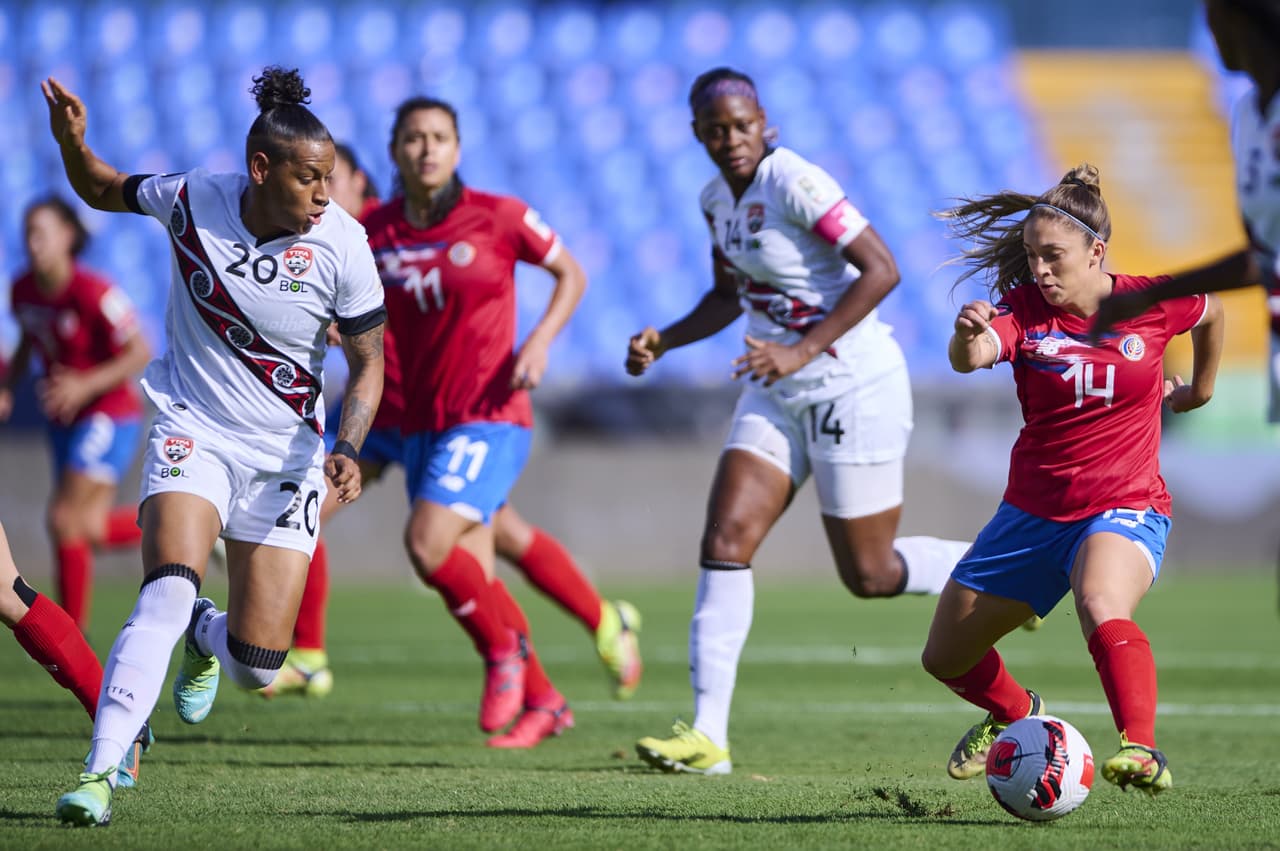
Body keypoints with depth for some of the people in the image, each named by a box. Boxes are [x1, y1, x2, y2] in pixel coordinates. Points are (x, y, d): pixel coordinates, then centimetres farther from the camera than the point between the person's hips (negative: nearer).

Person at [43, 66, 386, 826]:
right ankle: (102, 772, -26)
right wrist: (73, 142, -11)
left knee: (257, 667, -2)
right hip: (194, 434, -1)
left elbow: (369, 364, -4)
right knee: (169, 591, -29)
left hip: (285, 457, 1)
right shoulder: (192, 200, -11)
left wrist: (347, 450, -20)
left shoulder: (342, 245, -14)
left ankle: (205, 638, 36)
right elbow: (103, 191, 10)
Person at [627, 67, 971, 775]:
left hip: (853, 390, -7)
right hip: (777, 395, 7)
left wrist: (803, 350, -27)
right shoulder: (717, 198, 6)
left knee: (870, 574, 1)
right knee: (724, 541, -7)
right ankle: (708, 736, -9)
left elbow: (881, 271, -23)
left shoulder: (795, 183, -19)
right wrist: (662, 342, 4)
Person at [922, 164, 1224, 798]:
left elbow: (1211, 313, 16)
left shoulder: (1151, 303, -8)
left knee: (1102, 608, -39)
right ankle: (1014, 715, 45)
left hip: (1125, 508, -4)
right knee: (945, 658, 14)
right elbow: (969, 358, -31)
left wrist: (1199, 388, 26)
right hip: (1034, 511, 4)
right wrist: (969, 335, -54)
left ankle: (1143, 752, -45)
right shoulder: (1023, 309, -9)